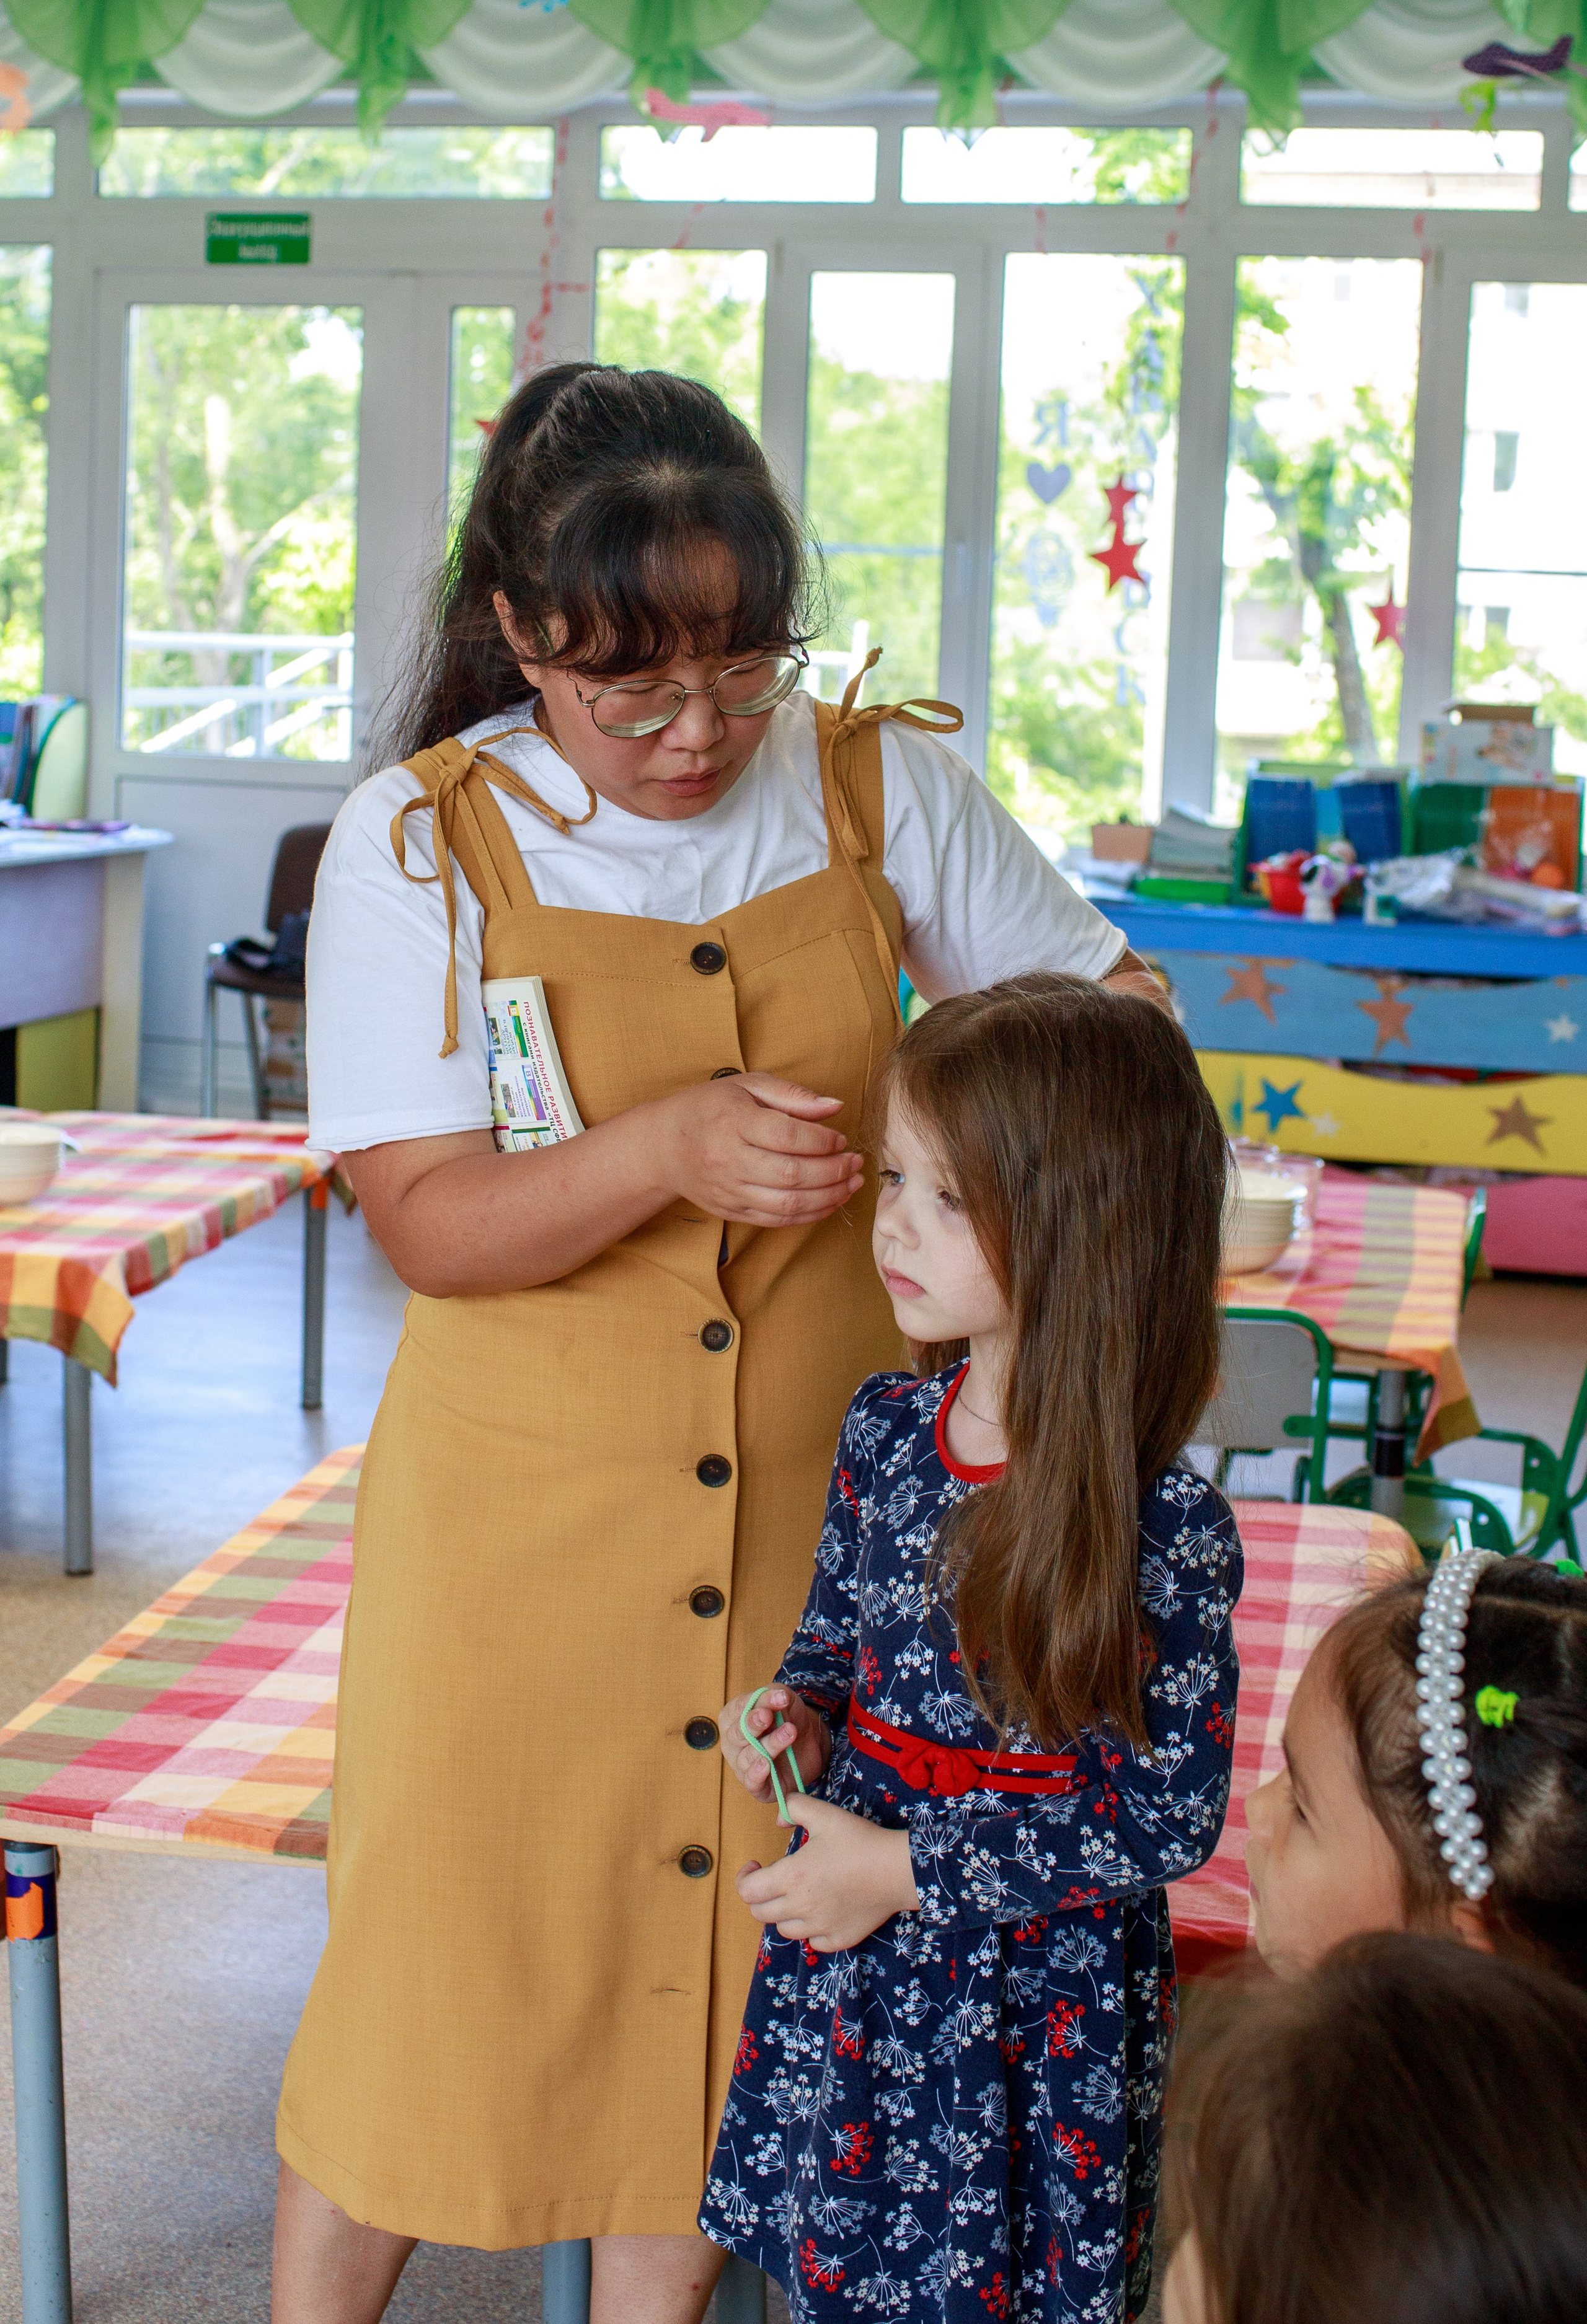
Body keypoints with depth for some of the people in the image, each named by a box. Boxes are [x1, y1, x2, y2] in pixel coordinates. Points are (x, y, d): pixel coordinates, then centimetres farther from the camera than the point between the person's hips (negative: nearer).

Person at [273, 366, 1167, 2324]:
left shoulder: (877, 786, -4)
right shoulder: (419, 844, -9)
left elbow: (1109, 994, 6)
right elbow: (423, 1220, -13)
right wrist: (662, 1152, -31)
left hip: (816, 1500, 2)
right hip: (517, 1502, -2)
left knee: (719, 1958, 13)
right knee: (434, 1955, 9)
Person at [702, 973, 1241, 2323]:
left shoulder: (1164, 1525, -21)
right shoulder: (887, 1427, -3)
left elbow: (1171, 1816, -17)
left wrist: (904, 1867, -18)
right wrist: (800, 1714, -8)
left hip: (1040, 1997, -5)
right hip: (847, 1981, 5)